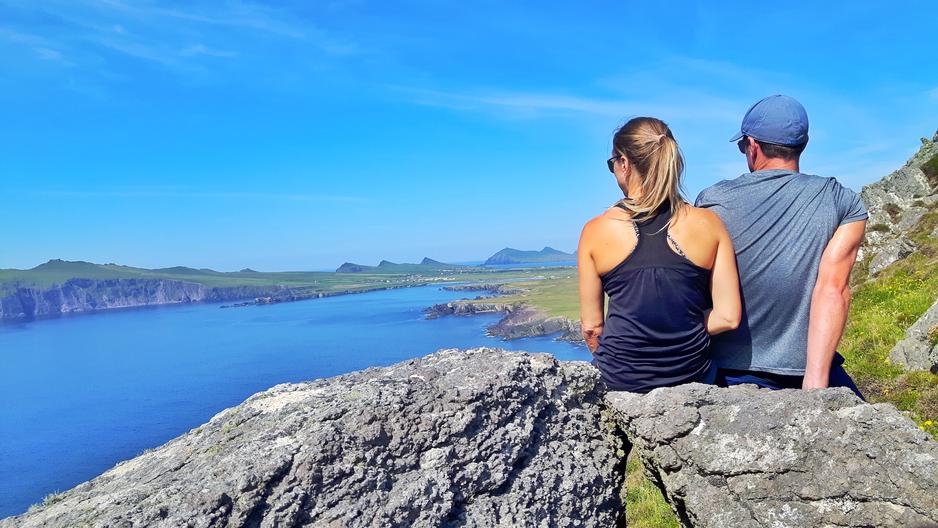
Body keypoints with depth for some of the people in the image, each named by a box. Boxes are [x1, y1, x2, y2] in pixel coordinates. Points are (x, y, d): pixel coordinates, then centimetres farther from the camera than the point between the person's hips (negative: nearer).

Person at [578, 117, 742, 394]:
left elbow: (591, 326, -3)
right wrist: (683, 335, 11)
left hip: (620, 381, -1)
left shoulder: (596, 231, -8)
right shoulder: (709, 224, -4)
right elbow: (728, 317, -5)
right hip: (692, 377, 2)